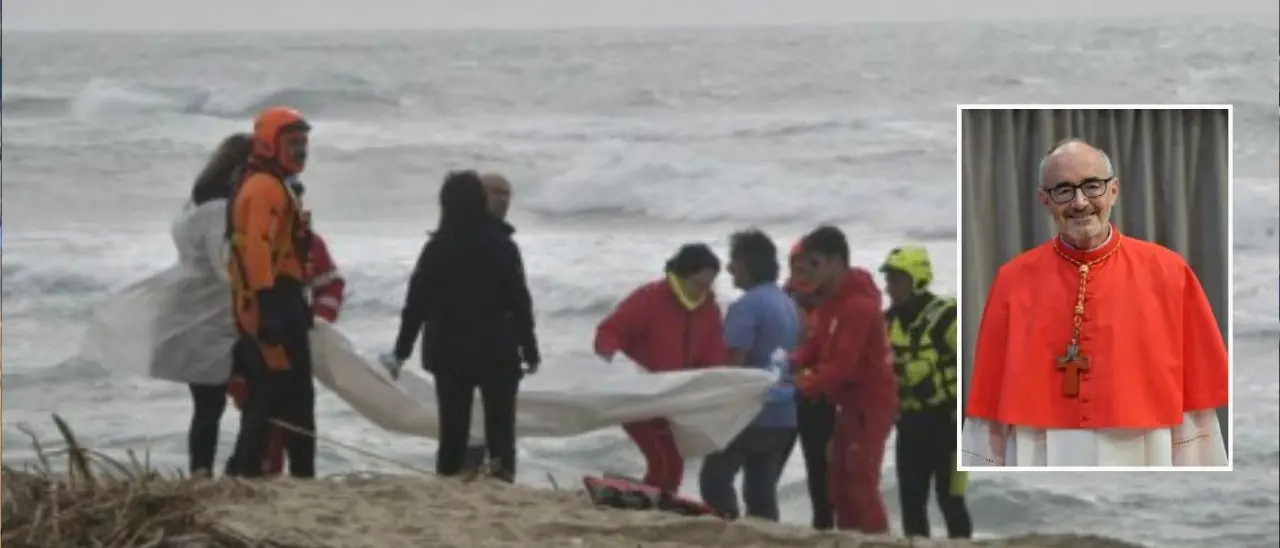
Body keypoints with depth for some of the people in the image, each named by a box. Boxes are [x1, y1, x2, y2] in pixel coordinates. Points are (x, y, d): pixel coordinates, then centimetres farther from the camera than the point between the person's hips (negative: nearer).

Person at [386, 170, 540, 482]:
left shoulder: (437, 248, -1)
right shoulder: (502, 246, -4)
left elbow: (416, 302, 1)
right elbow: (520, 302, -3)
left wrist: (402, 350, 9)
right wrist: (530, 350, 4)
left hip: (448, 353, 1)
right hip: (497, 352, -1)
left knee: (453, 427, 6)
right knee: (500, 423, 2)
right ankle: (503, 475, -13)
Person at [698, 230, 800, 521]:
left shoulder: (746, 306, -12)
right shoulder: (788, 304, 15)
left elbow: (735, 362, -15)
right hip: (786, 413, 8)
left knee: (716, 476, 0)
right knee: (762, 487, 8)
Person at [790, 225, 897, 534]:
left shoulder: (858, 306, -22)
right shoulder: (831, 300, 11)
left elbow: (842, 365, -27)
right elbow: (816, 346, 10)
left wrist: (800, 386, -31)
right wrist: (792, 364, -9)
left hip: (871, 405, -10)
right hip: (850, 404, 10)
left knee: (862, 487, -10)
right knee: (839, 486, 13)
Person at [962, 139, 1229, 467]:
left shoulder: (1168, 274, 1)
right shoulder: (1013, 281, 2)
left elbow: (1195, 394, 2)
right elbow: (990, 402, 3)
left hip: (1141, 460, 0)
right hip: (1039, 463, 0)